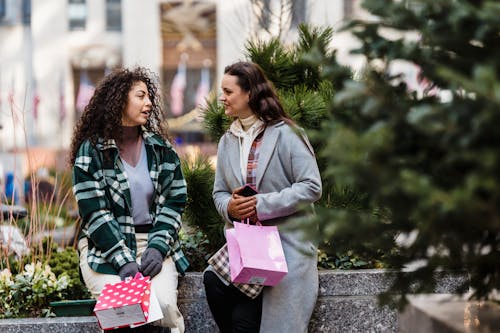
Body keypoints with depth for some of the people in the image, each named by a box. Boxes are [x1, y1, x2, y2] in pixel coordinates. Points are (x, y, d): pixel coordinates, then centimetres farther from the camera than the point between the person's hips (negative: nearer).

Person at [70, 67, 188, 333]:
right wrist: (123, 260, -18)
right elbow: (94, 212, -8)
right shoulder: (90, 151, -1)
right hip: (104, 248, -2)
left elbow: (174, 202, 6)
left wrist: (157, 248, -10)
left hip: (154, 244, 3)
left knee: (163, 303, -25)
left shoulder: (161, 149, 11)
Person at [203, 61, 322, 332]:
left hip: (286, 243, -5)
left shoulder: (285, 134, -6)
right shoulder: (228, 141, 13)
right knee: (213, 281, -25)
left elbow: (312, 187, -12)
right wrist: (230, 207, -9)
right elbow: (219, 193, 15)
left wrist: (263, 205, -18)